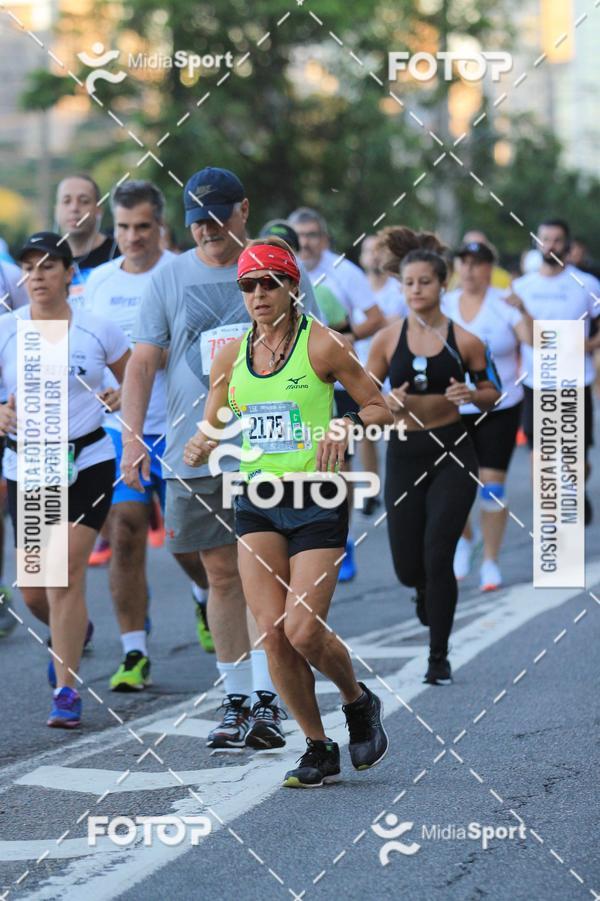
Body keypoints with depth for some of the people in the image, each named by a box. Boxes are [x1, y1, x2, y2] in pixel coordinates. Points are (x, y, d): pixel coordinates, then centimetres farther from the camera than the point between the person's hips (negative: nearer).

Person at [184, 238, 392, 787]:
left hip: (317, 499, -4)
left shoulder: (321, 345, -6)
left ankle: (358, 701, 19)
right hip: (257, 500, 4)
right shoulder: (232, 356, 7)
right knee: (272, 634, -5)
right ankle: (318, 749, 10)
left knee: (302, 630, -13)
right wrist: (199, 448, -10)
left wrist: (347, 425, -20)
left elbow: (382, 408, 0)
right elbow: (210, 432, 13)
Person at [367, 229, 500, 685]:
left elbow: (492, 393, 7)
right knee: (408, 568, 5)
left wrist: (471, 394, -15)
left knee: (437, 557, -11)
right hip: (405, 454, 2)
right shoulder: (388, 339, -1)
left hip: (453, 452, -2)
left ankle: (440, 658, 3)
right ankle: (428, 592, 44)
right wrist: (390, 402, -17)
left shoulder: (465, 341, -4)